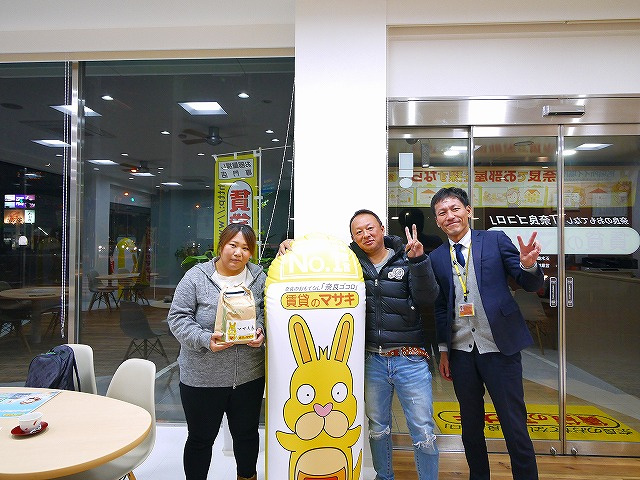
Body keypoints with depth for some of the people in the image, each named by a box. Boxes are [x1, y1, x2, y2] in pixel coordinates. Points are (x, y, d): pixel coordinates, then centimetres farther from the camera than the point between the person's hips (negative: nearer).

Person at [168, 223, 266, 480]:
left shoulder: (258, 277, 1)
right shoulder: (196, 277, -8)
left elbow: (266, 311, 9)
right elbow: (178, 317, -8)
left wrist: (261, 330, -11)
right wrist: (205, 339, -22)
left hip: (249, 375, 3)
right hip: (202, 378, -3)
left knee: (247, 434, 21)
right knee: (200, 439, 15)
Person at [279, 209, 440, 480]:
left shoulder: (406, 259, -1)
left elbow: (427, 297, -13)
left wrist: (418, 259, -25)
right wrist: (292, 245, -4)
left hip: (410, 359, -2)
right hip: (371, 358, 2)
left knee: (424, 432, 4)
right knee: (378, 427, 19)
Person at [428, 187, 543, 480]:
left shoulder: (495, 240, -1)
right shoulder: (436, 258, 6)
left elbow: (530, 285, -3)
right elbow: (439, 307, 10)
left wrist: (528, 265, -24)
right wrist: (443, 350, 8)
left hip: (499, 347, -3)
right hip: (461, 351, 3)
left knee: (514, 426, 3)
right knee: (471, 426, 16)